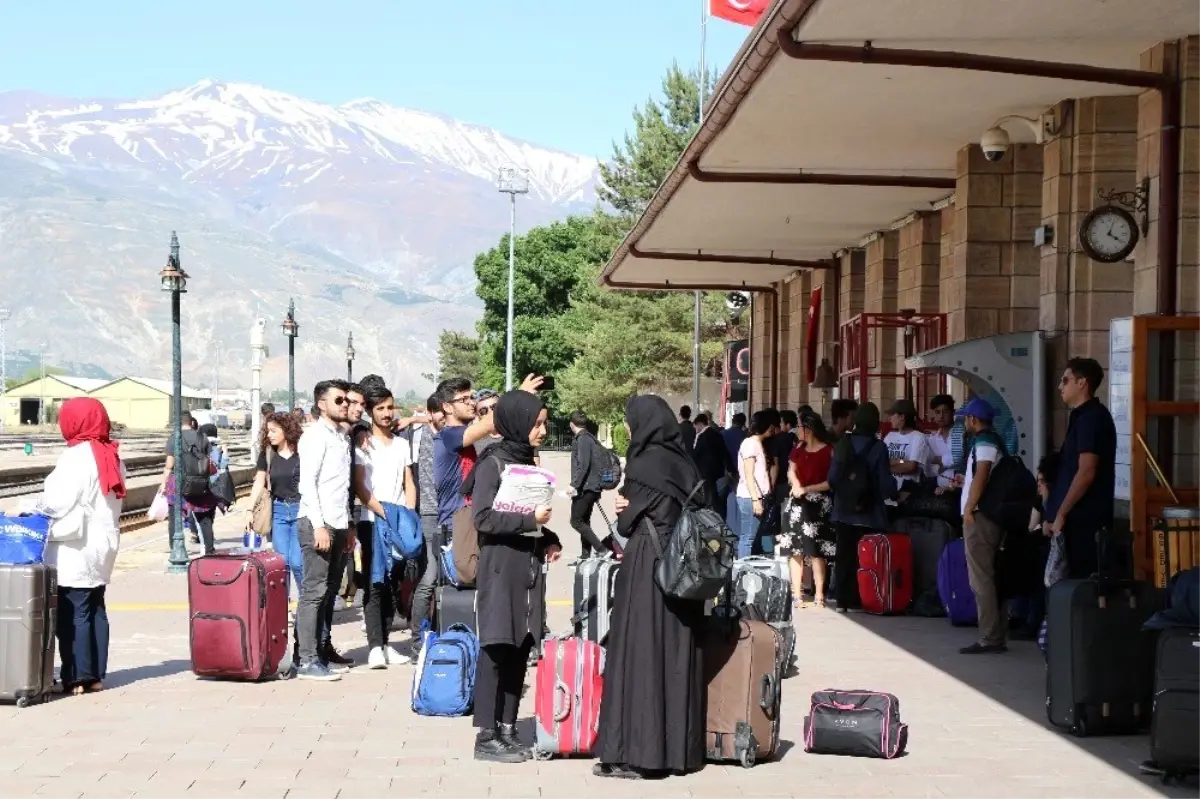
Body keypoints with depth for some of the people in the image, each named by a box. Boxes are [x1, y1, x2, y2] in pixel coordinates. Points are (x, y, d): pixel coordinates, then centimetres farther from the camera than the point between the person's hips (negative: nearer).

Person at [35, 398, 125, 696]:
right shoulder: (112, 456, 9)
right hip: (104, 545, 8)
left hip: (75, 548, -8)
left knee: (72, 612, -3)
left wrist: (31, 512, -1)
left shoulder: (76, 457, -16)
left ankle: (76, 677, -3)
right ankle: (95, 674, 16)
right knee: (95, 609, 13)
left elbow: (56, 502, -18)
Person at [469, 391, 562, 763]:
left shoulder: (529, 462, 14)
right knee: (496, 651, -5)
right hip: (500, 569, -7)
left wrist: (549, 540, 6)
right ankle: (486, 736, -1)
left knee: (520, 652, 7)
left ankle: (507, 729, 14)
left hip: (528, 569, 7)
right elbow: (483, 517, -16)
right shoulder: (492, 464, -8)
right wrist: (530, 519, -18)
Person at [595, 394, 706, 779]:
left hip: (648, 566, -8)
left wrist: (623, 513, 13)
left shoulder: (645, 463, -12)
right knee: (676, 652, 11)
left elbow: (630, 518, -10)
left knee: (640, 651, -3)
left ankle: (636, 751, -2)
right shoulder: (681, 461, 10)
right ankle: (679, 745, 15)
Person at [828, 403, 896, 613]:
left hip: (843, 510, 3)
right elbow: (885, 481, -9)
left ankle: (841, 600, 10)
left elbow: (832, 477, 0)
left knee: (844, 554, 9)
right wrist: (893, 494, 10)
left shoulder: (843, 443, -1)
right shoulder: (877, 447, -10)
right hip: (868, 511, -3)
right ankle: (856, 600, 3)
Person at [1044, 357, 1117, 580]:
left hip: (1084, 519, -10)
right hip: (1080, 518, 10)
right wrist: (1057, 513, 18)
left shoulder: (1091, 417, -13)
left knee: (1082, 580, -8)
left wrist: (1061, 514, -17)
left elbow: (1086, 472, -21)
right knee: (1081, 579, 9)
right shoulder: (1083, 416, 18)